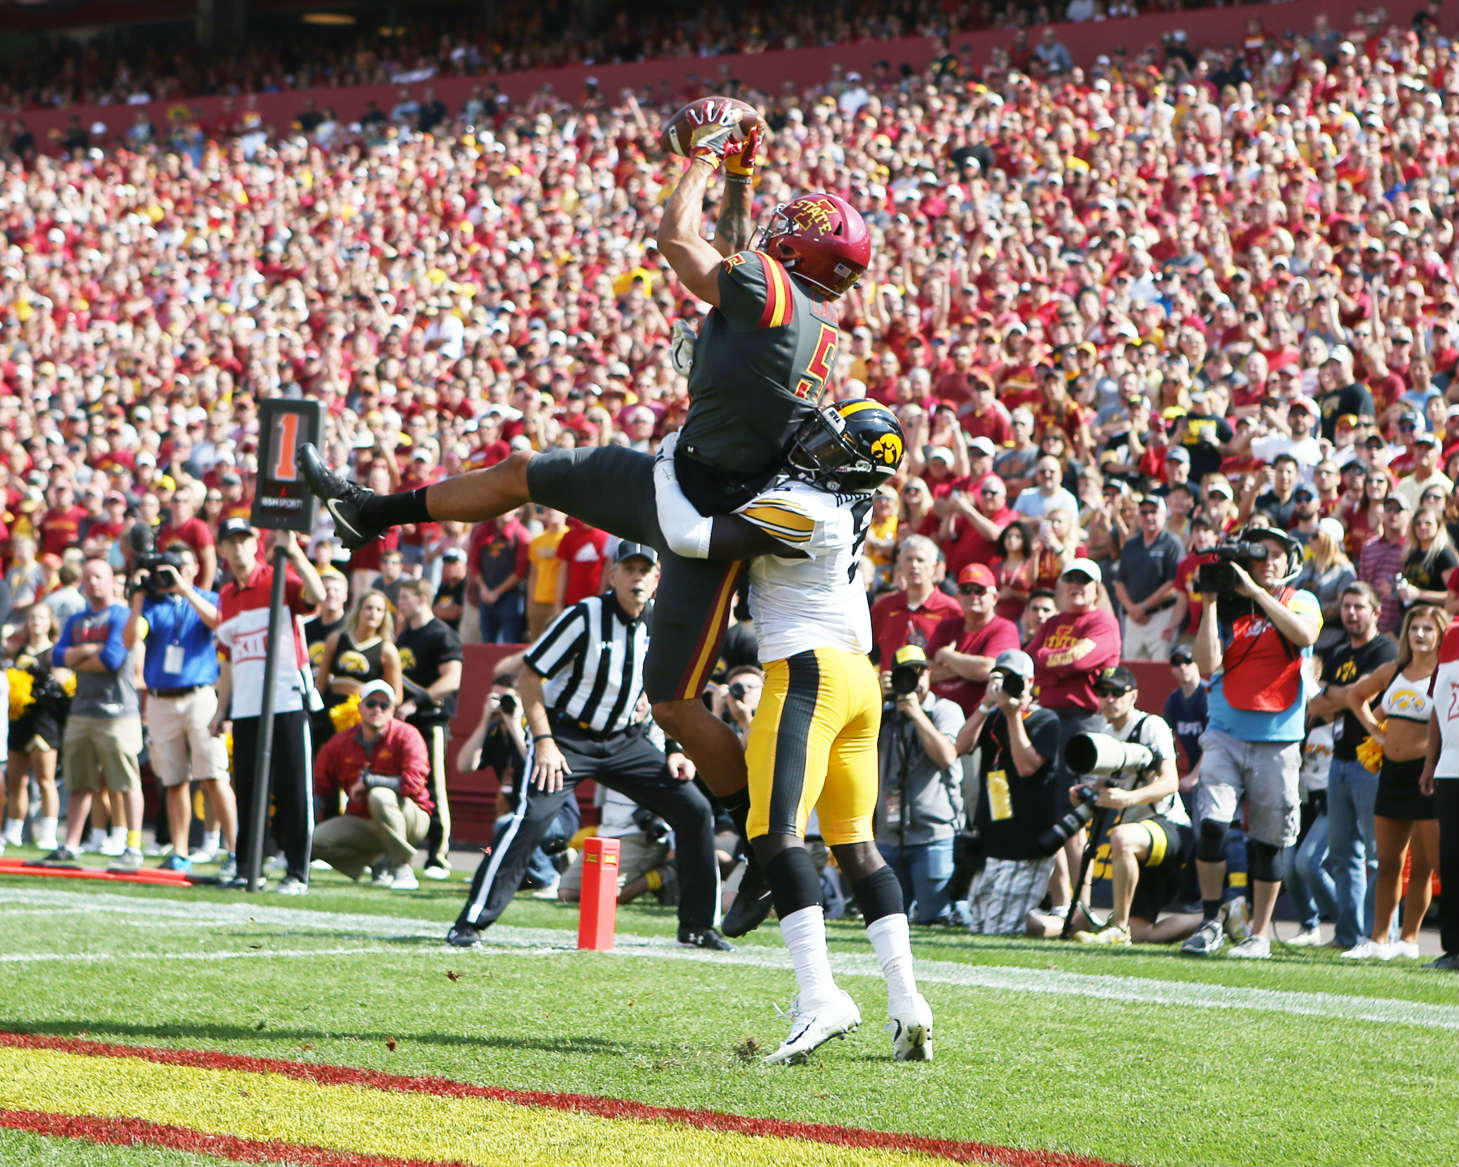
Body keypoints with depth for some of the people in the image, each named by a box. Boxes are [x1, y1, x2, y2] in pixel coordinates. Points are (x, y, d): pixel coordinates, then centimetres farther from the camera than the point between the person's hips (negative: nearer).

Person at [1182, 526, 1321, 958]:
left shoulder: (1301, 602, 4)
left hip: (1278, 741, -1)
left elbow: (1305, 635, -20)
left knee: (1268, 842, 4)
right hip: (1226, 733, 1)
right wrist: (1209, 602, -9)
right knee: (1211, 823, -14)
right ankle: (1210, 922, 1)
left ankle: (1260, 935, 15)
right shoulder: (1229, 607, 7)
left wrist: (1255, 591, -19)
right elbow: (1207, 664, -6)